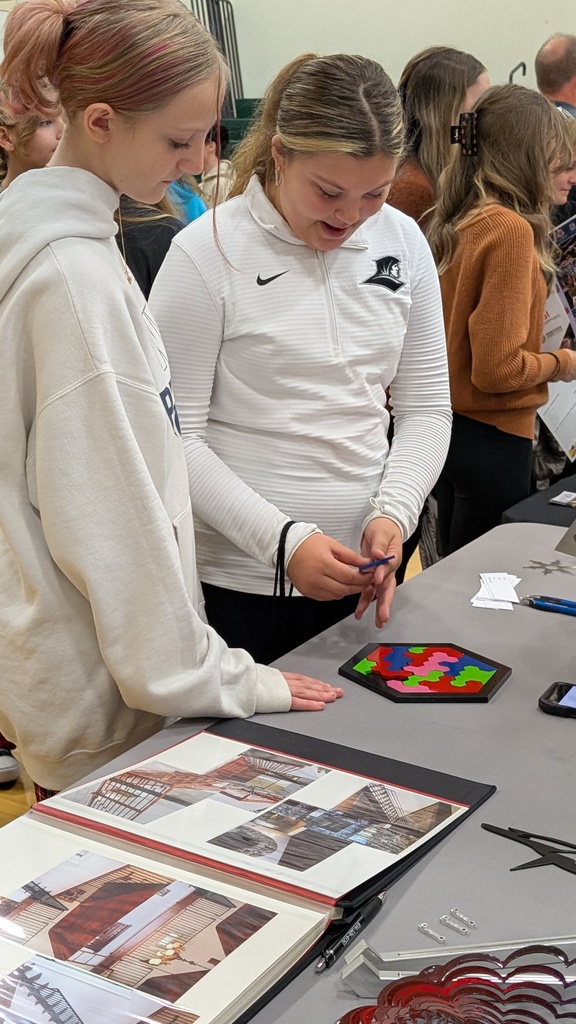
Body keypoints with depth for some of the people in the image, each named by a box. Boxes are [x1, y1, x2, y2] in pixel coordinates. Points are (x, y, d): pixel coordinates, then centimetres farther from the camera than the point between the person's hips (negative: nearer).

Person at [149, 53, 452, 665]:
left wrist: (394, 512, -10)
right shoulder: (206, 253, -12)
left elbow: (426, 407, 6)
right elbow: (176, 437, -13)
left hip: (360, 568, 5)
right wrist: (281, 539, -22)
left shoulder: (402, 242, 2)